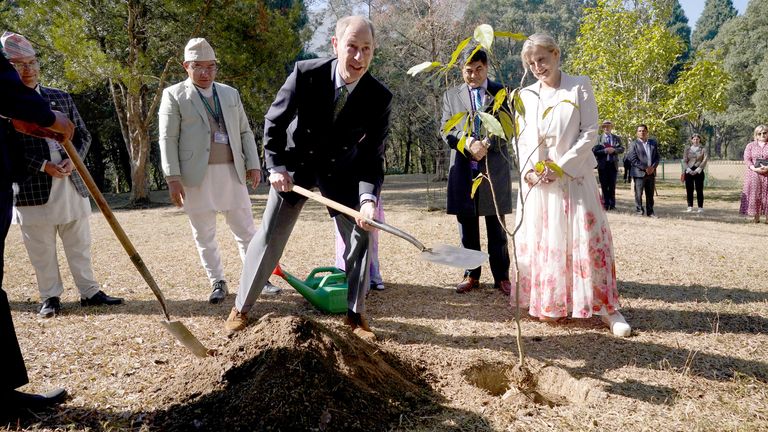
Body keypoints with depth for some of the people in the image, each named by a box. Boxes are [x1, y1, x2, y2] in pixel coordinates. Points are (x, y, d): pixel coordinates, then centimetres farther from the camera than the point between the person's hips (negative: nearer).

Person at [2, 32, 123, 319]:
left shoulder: (62, 98, 10)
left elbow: (83, 135, 11)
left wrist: (72, 160, -7)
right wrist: (43, 166, -16)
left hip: (72, 184, 3)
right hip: (32, 189, -3)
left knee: (80, 245, 10)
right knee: (42, 250, 6)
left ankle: (89, 292, 19)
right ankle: (50, 297, 19)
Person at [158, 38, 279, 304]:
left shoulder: (230, 93, 15)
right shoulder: (174, 95, 3)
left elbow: (245, 132, 15)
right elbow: (167, 139, -3)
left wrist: (253, 164, 4)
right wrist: (173, 178, -11)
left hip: (232, 172, 3)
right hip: (196, 175, -3)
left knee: (245, 229, 6)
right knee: (204, 234, 4)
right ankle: (218, 283, 16)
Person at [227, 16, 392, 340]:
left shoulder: (379, 98, -21)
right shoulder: (306, 73, -24)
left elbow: (372, 156, -18)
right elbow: (274, 122, -11)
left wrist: (368, 197, -35)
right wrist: (276, 167, -18)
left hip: (341, 170, 1)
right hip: (296, 162, -1)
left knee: (361, 235, -5)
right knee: (270, 235, 2)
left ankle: (355, 314, 12)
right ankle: (241, 307, 20)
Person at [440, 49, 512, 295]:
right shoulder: (451, 95, 13)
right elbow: (446, 129, 3)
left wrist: (487, 144, -17)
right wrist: (467, 142, -16)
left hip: (494, 168, -1)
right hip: (463, 169, 2)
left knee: (496, 228, 5)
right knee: (467, 228, 7)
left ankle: (501, 276, 13)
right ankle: (471, 276, 17)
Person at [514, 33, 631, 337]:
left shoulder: (580, 87, 1)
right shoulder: (525, 95, 13)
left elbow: (589, 133, -5)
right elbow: (520, 139, 12)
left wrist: (560, 166, -14)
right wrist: (527, 170, -6)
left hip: (572, 177, -4)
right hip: (535, 181, 4)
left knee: (587, 239, -6)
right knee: (538, 241, 6)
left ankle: (606, 308, 3)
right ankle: (548, 306, 20)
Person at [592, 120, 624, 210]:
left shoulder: (617, 138, 12)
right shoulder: (598, 138, 3)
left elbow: (622, 149, 4)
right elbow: (594, 151, -6)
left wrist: (614, 150, -14)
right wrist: (605, 151, -18)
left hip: (613, 164, 2)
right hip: (603, 165, -2)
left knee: (612, 185, 4)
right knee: (604, 185, 2)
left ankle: (612, 204, 8)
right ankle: (606, 204, 7)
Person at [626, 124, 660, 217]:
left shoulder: (653, 143, 15)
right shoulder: (634, 144, 0)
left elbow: (657, 157, 12)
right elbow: (633, 159, -8)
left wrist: (653, 167, -6)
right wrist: (645, 168, -14)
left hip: (651, 172, 4)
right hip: (639, 173, -4)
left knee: (650, 194, 7)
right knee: (638, 193, -4)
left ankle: (650, 212, 12)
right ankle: (639, 211, 4)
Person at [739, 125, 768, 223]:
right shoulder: (750, 146, 10)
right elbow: (746, 159, 1)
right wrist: (754, 168, -16)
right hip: (753, 175, 1)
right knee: (754, 195, -2)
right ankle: (756, 217, 3)